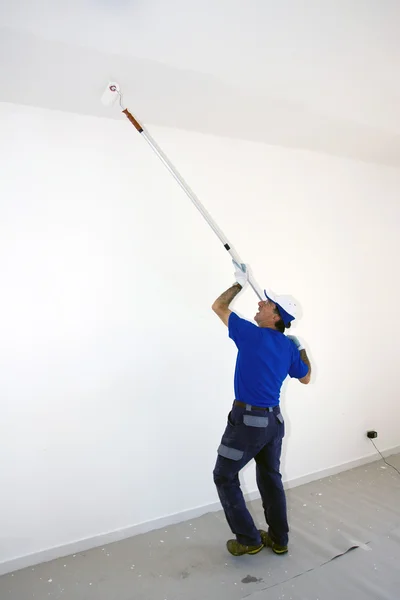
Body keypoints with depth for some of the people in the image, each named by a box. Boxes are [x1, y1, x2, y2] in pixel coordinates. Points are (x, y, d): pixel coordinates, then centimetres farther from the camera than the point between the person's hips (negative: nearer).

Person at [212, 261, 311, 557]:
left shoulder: (252, 335, -15)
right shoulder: (290, 347, 2)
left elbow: (219, 306, -2)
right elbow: (306, 377, 19)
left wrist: (240, 283, 8)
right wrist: (301, 348, 27)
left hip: (247, 420, -7)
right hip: (274, 420, 7)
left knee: (225, 477, 10)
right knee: (271, 478, 20)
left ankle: (248, 539, 17)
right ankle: (279, 539, 32)